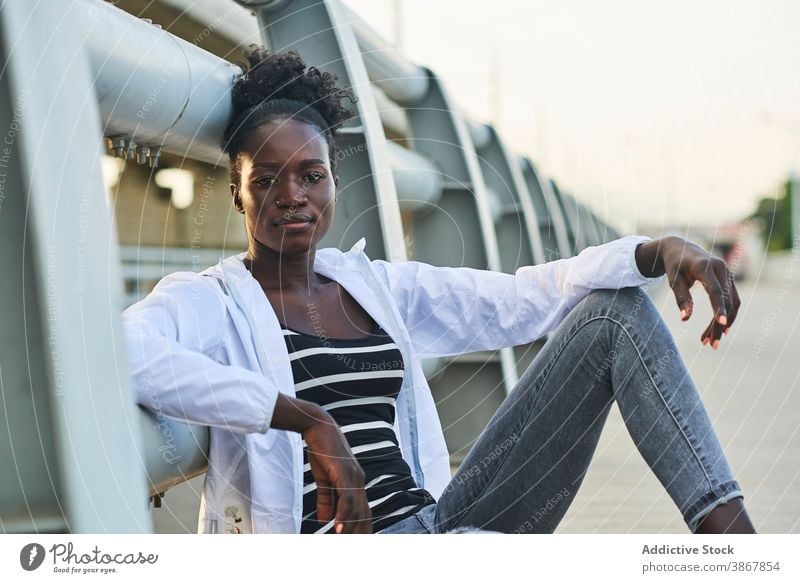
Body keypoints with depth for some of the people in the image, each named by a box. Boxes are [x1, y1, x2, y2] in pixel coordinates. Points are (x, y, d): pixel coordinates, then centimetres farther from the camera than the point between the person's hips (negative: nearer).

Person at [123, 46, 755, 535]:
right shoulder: (207, 300, 0)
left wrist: (660, 250, -7)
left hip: (434, 521, 7)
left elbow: (525, 297, 9)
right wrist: (309, 420, -29)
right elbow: (122, 355, -24)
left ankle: (731, 533, -13)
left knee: (617, 306, 1)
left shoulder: (379, 286, 17)